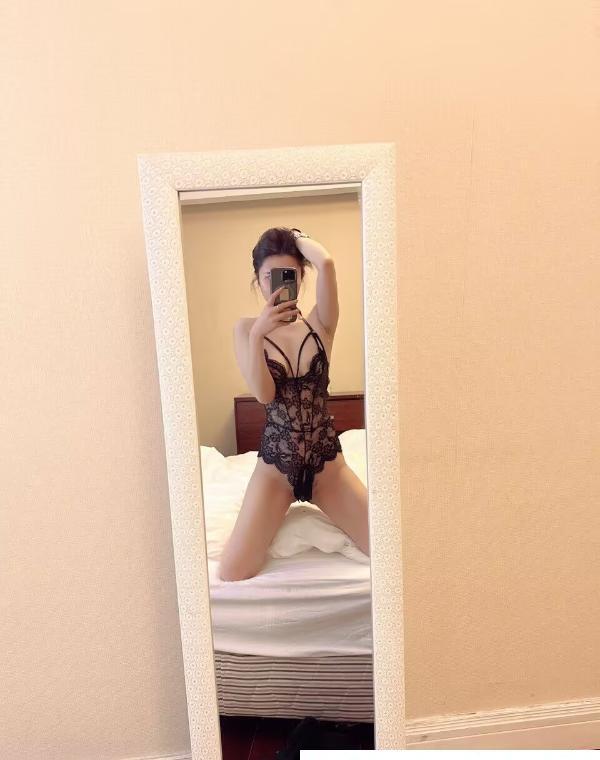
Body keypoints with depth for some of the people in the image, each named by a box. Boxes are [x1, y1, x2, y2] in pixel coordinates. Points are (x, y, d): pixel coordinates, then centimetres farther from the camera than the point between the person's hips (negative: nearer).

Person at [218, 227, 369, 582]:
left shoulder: (320, 322, -1)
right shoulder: (247, 328, -1)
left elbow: (326, 263, -21)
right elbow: (264, 394, -14)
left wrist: (296, 236, -2)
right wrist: (257, 334, -24)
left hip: (327, 462, 1)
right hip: (275, 465, 0)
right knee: (232, 572, -8)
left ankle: (315, 511, 22)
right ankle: (285, 512, 20)